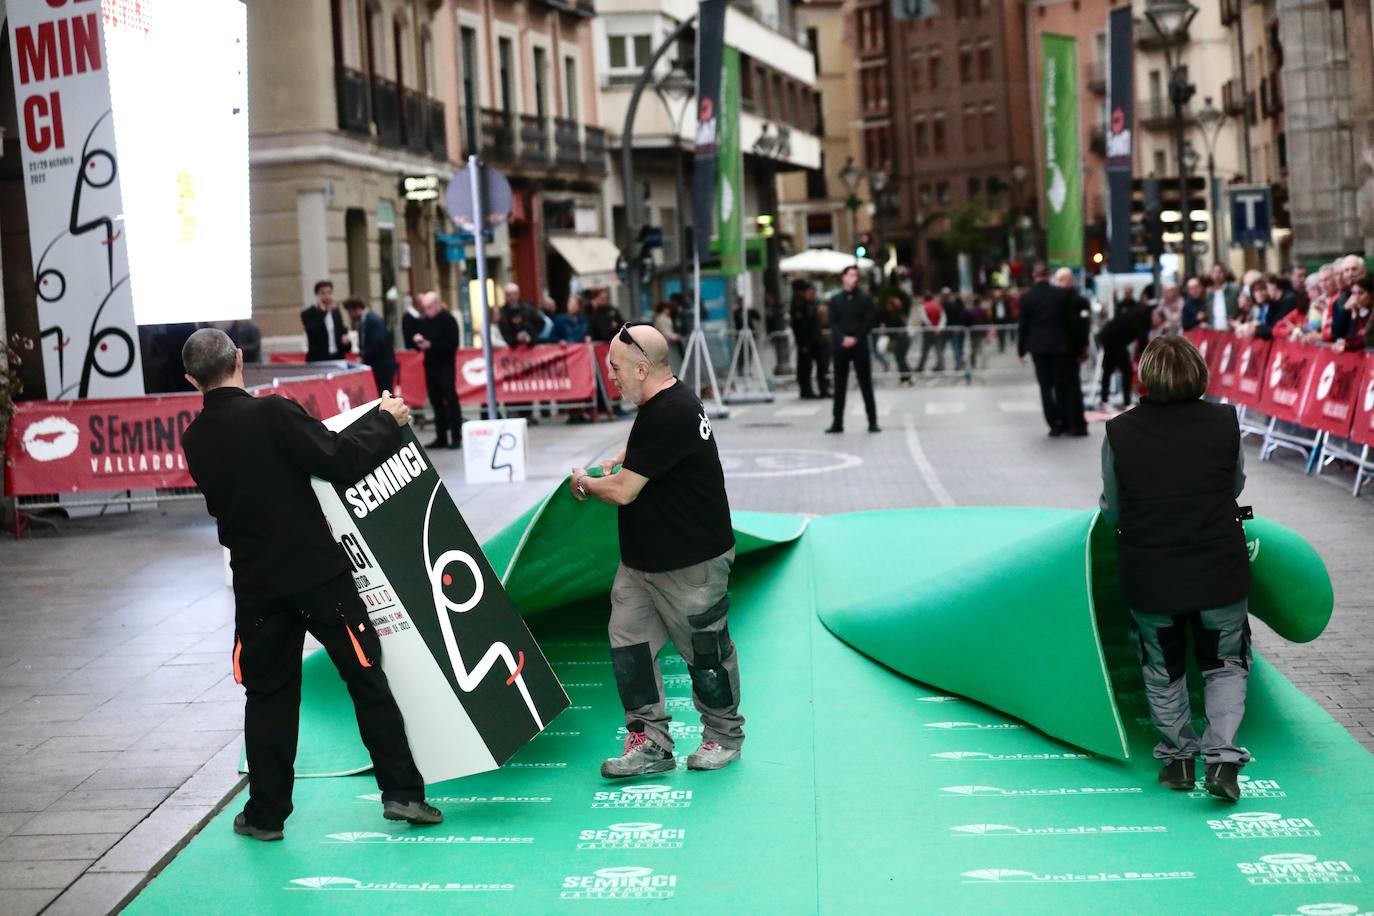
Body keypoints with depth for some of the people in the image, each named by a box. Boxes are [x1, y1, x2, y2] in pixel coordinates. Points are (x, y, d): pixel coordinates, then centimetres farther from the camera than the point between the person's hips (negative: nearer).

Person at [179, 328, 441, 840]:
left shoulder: (195, 441, 3)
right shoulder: (272, 414, -14)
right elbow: (341, 461, -17)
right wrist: (386, 421, -2)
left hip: (257, 583, 4)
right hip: (318, 572, -4)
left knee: (268, 694, 13)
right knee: (366, 677, 6)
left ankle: (266, 812, 16)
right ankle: (401, 792, 7)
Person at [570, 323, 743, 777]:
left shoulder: (670, 415, -26)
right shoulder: (663, 404, 7)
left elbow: (622, 491, -23)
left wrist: (583, 483, -3)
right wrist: (616, 460, 13)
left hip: (690, 564, -10)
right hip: (642, 558, 10)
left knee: (705, 652, 7)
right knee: (628, 642, 5)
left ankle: (723, 736, 27)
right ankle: (650, 743, 11)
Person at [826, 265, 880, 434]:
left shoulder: (865, 299, 4)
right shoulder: (835, 300, 7)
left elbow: (869, 321, -2)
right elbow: (833, 323, 1)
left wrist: (856, 338, -13)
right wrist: (842, 338, -14)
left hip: (860, 345, -1)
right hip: (840, 346, 1)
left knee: (866, 384, -1)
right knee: (839, 385, 5)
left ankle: (873, 422, 2)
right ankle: (837, 422, 9)